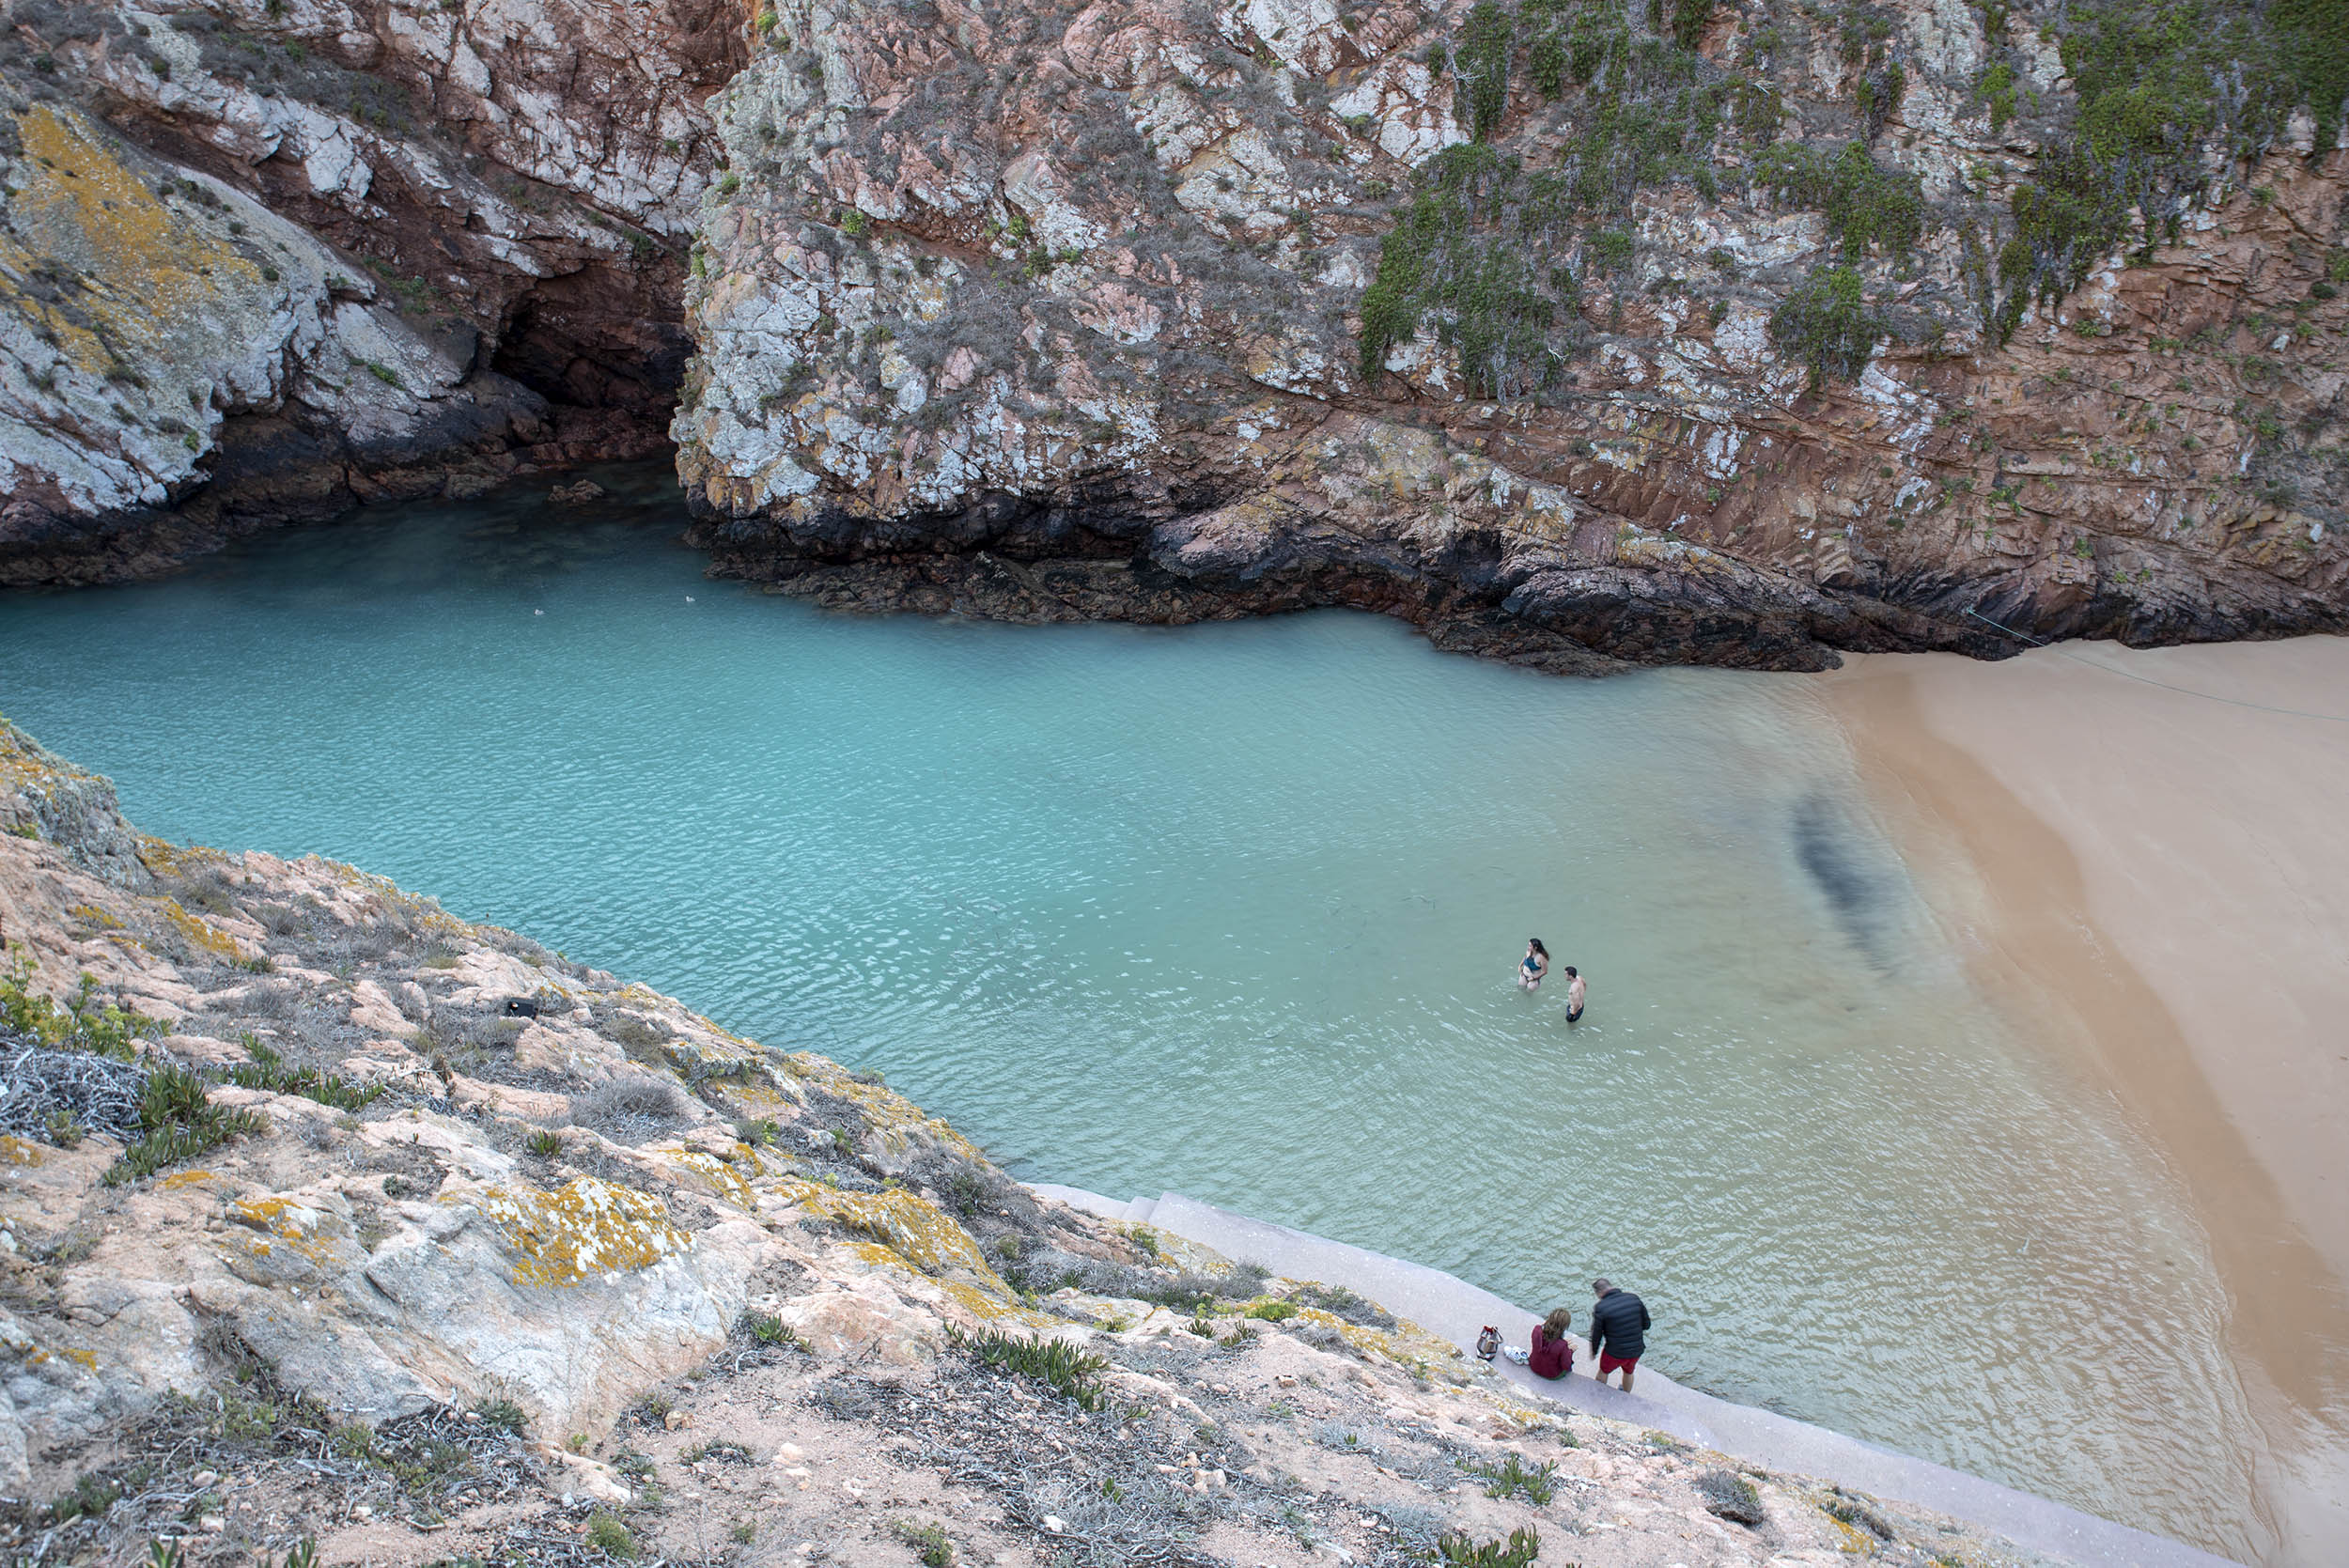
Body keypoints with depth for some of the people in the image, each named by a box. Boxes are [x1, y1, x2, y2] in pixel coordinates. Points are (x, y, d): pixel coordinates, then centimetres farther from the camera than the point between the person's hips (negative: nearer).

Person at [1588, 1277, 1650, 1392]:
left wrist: (1594, 1351, 9)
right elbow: (1647, 1324, -1)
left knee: (1603, 1371, 28)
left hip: (1615, 1353, -3)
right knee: (1628, 1372, 33)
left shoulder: (1600, 1308, -20)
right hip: (1637, 1350, 3)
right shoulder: (1634, 1298, -10)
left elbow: (1596, 1335, -9)